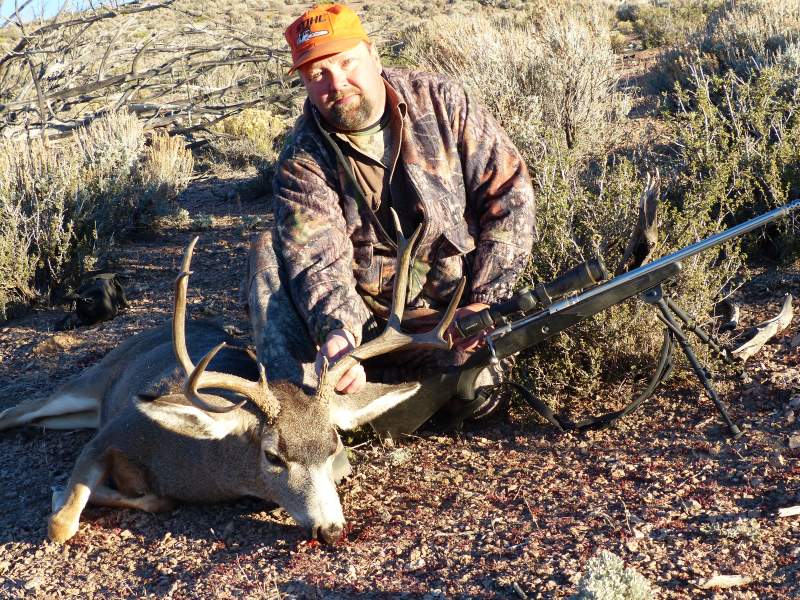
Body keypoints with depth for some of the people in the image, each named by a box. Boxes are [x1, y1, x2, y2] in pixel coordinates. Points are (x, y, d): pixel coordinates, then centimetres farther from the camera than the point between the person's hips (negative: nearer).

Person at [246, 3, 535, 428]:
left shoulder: (440, 101, -4)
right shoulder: (303, 160, -7)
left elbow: (509, 192, -5)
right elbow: (319, 262, -21)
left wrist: (485, 300, -13)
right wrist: (338, 332, -43)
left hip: (453, 309, -1)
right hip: (360, 315, 2)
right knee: (269, 251, -20)